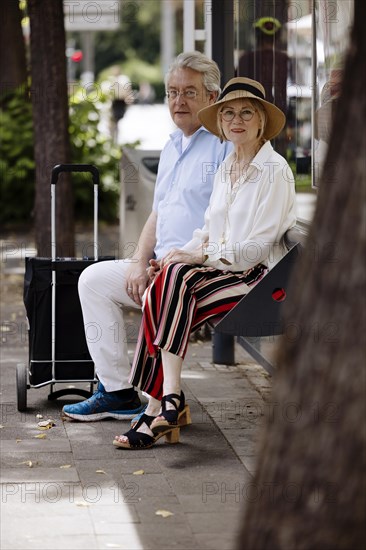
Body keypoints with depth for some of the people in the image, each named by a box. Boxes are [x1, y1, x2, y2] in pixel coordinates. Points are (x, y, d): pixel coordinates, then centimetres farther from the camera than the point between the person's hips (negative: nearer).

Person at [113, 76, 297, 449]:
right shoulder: (225, 170, 19)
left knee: (178, 278, -31)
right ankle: (167, 403, -24)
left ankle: (170, 398, -29)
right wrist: (179, 254, 0)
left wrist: (203, 257, -17)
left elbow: (259, 245, -13)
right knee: (157, 293, -23)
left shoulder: (275, 171, -7)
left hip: (256, 275, -7)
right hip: (219, 266, 7)